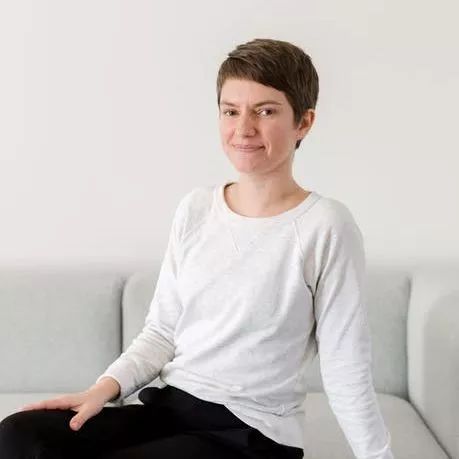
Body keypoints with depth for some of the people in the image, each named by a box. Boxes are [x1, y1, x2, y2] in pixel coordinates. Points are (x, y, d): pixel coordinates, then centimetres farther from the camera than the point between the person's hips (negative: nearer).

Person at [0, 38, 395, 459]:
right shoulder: (196, 208, 5)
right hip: (168, 406, 5)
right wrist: (107, 386, -5)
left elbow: (346, 370, -9)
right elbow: (163, 330, 9)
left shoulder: (325, 226, -12)